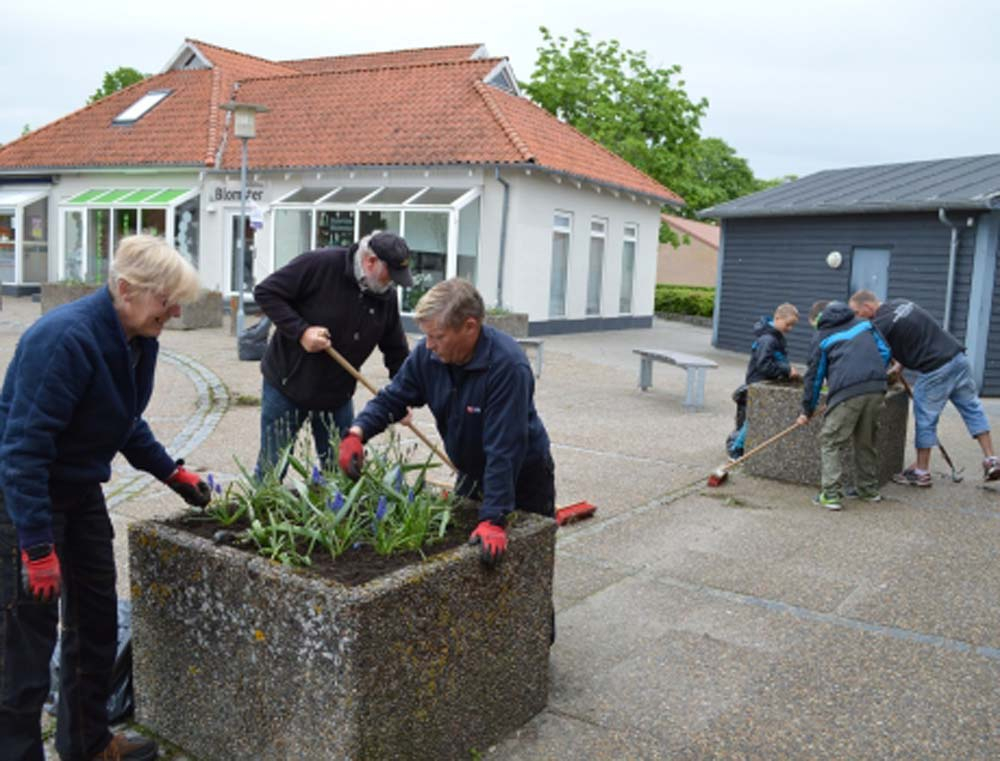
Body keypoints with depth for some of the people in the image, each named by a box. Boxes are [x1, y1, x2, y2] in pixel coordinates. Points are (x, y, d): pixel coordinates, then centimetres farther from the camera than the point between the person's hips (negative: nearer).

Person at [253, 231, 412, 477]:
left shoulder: (387, 296, -1)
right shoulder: (319, 264, -19)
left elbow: (396, 350, 8)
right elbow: (265, 292, -16)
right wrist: (301, 331, -25)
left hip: (338, 396, 5)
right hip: (286, 386, -4)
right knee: (271, 467, 6)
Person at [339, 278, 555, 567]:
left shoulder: (507, 366, -34)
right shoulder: (427, 353, -15)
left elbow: (504, 449, -36)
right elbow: (391, 398, -4)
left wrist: (494, 520, -38)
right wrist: (357, 433, -24)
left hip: (522, 477, -6)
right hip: (471, 474, 6)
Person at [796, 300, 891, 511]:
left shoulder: (821, 337, 12)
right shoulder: (864, 323, 23)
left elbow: (814, 376, 15)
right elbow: (884, 351, 20)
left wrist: (807, 411, 22)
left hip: (847, 392, -5)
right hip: (877, 389, 5)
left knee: (830, 442, 3)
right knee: (866, 441, 20)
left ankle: (831, 494, -6)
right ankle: (869, 490, 29)